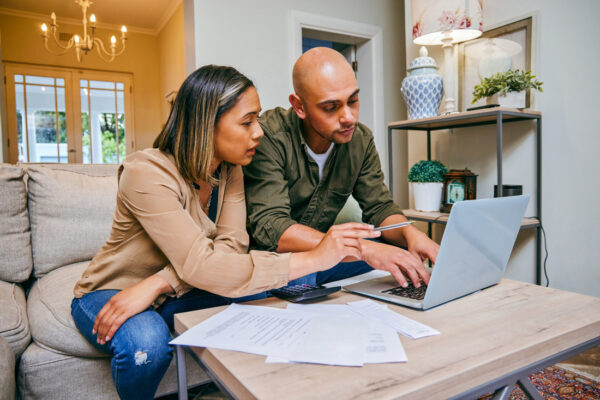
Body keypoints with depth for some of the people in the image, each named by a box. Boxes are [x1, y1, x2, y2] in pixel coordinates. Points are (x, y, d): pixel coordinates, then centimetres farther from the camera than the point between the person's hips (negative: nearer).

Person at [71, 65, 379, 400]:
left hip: (174, 295, 5)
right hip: (109, 295, -4)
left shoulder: (230, 170, -6)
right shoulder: (147, 173, -28)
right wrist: (314, 258, -40)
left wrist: (156, 284, -34)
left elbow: (232, 246, -18)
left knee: (267, 297, -19)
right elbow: (200, 266, -37)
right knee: (147, 344, -37)